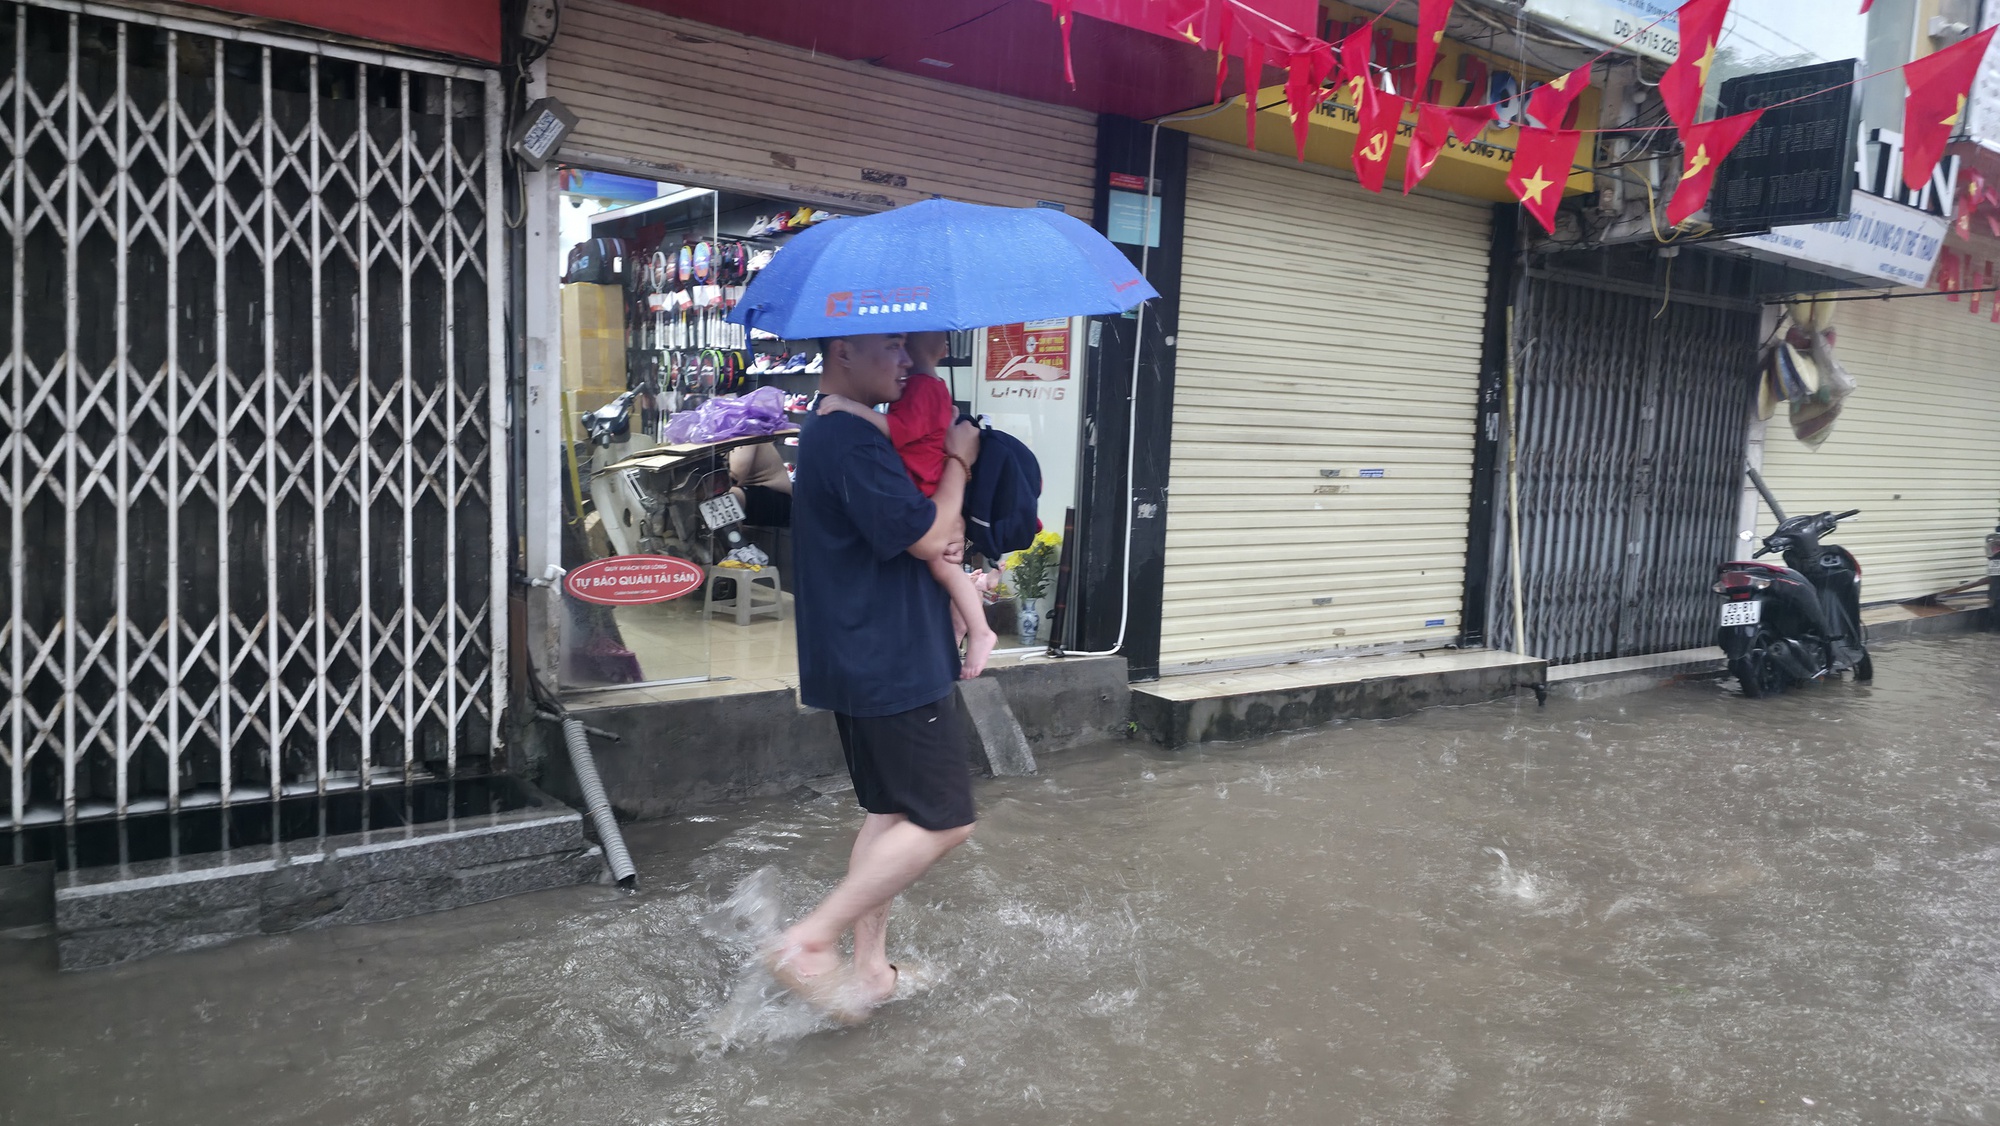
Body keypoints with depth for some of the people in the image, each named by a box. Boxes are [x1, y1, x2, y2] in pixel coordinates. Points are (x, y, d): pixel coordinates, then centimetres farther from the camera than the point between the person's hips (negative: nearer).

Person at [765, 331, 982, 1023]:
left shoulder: (832, 435, 15)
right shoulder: (849, 440, -20)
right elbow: (928, 536, -20)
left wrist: (944, 532, 2)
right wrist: (958, 459, -5)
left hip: (865, 664, 11)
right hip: (892, 667, -11)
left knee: (890, 812, 16)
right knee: (945, 820, -6)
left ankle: (869, 968, 24)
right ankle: (808, 942, -4)